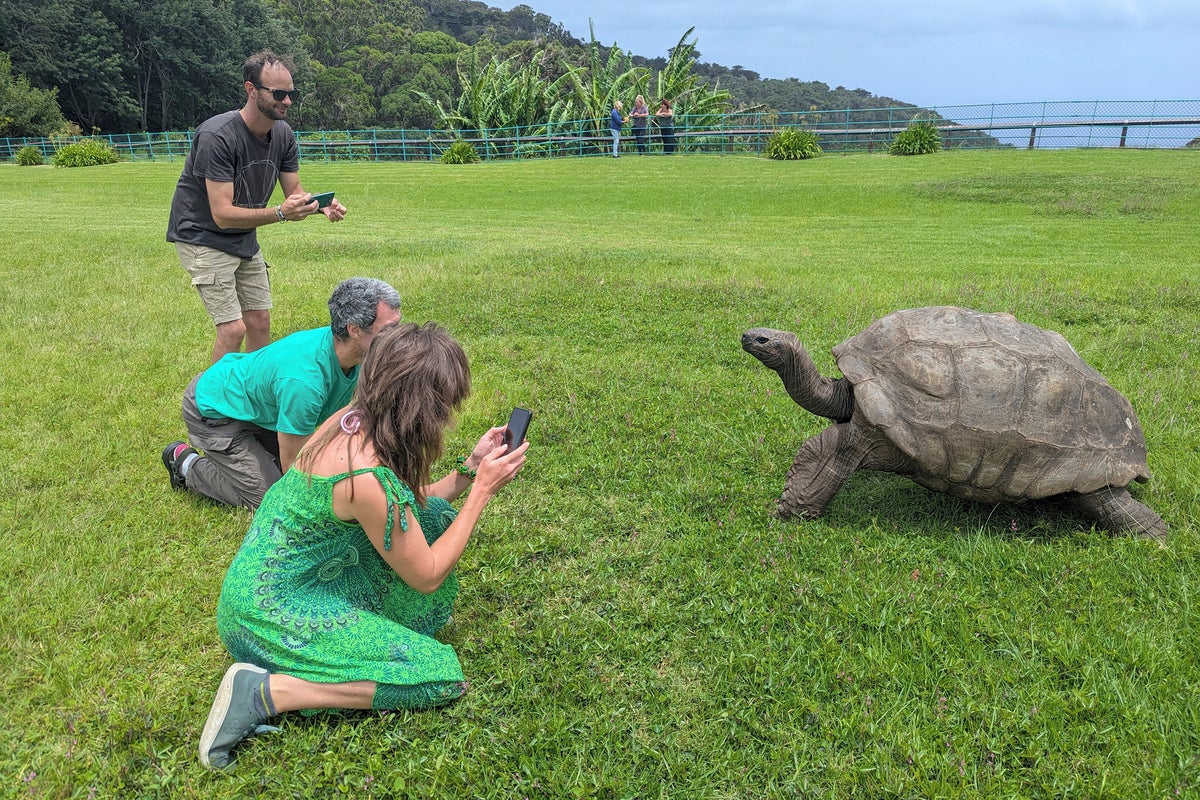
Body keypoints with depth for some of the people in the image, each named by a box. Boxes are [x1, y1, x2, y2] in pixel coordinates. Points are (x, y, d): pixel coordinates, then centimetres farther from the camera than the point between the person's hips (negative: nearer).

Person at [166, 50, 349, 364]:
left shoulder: (283, 134, -4)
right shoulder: (217, 136, -27)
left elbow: (294, 192, 1)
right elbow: (223, 215, -30)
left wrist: (321, 206, -22)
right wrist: (280, 213, -42)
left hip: (245, 239, 7)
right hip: (204, 237, -7)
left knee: (260, 322, 8)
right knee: (233, 329, -13)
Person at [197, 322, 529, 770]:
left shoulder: (353, 418, -6)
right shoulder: (368, 476, -31)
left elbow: (400, 508, 9)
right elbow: (427, 576, -16)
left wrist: (471, 468, 1)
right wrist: (482, 491, -13)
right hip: (273, 611, -9)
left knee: (433, 515, 3)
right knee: (442, 675, -9)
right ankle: (266, 691, -9)